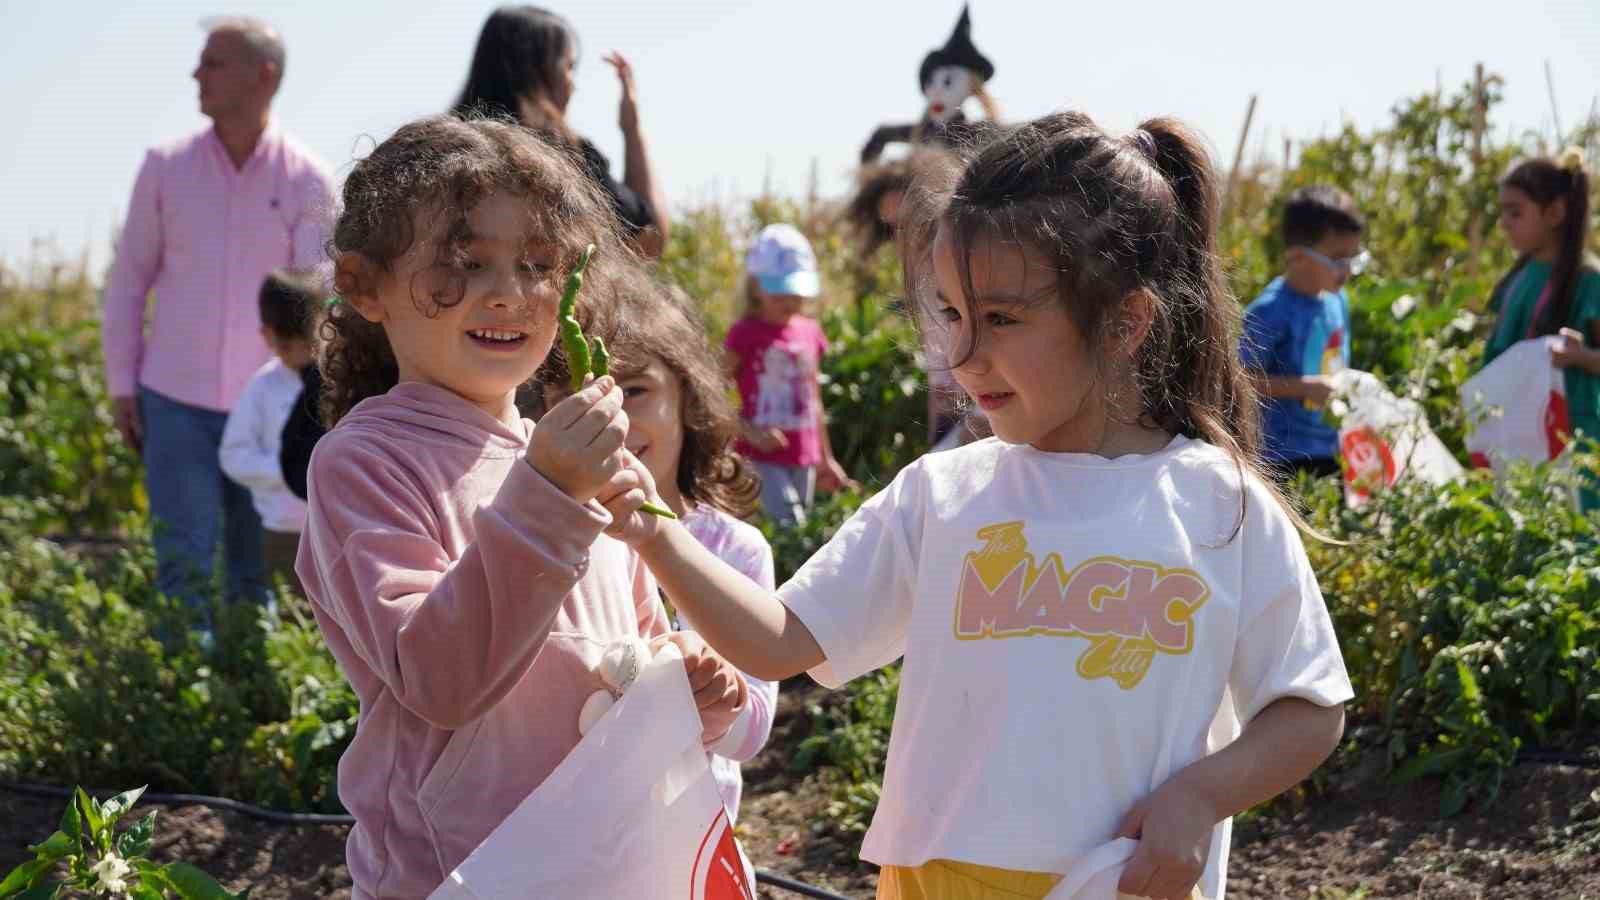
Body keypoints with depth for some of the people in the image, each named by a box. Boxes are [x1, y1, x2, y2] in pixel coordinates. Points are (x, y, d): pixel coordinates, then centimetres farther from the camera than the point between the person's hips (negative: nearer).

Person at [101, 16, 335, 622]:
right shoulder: (166, 166, 0)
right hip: (176, 400, 0)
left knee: (260, 569, 7)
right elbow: (129, 279, 6)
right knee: (184, 562, -7)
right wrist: (121, 387, 3)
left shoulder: (307, 181, -4)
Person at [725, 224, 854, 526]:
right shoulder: (745, 334, -6)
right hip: (762, 458, -6)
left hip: (803, 459, 6)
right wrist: (750, 432, -20)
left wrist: (826, 458, 21)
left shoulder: (810, 332, 9)